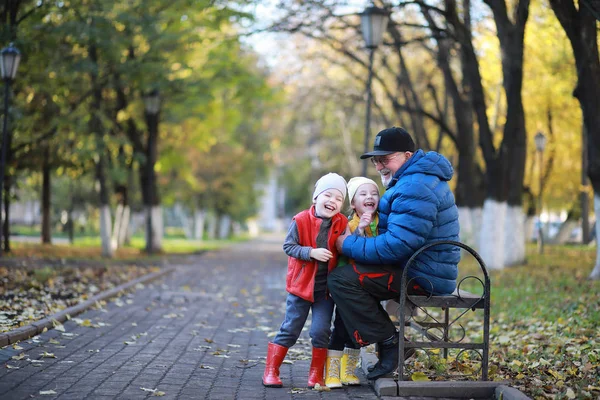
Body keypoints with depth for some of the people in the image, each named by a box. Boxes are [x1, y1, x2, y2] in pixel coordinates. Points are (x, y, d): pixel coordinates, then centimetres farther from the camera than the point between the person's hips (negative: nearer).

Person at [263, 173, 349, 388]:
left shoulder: (342, 224, -2)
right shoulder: (301, 221, -12)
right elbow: (288, 246, -12)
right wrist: (311, 252, -25)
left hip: (326, 289, 2)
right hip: (301, 285, -2)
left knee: (321, 331, 0)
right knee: (289, 330, 4)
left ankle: (316, 374, 15)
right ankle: (270, 371, 13)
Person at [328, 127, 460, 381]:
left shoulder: (414, 189, -20)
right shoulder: (411, 180, 16)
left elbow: (396, 246, -26)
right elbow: (398, 234, 21)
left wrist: (349, 245, -14)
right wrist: (353, 243, 6)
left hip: (423, 277, -11)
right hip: (423, 270, 11)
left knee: (341, 279, -17)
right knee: (349, 271, 19)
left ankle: (389, 342, -10)